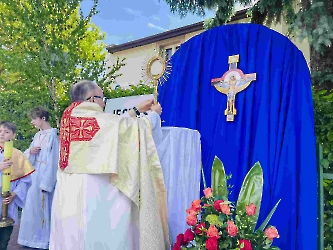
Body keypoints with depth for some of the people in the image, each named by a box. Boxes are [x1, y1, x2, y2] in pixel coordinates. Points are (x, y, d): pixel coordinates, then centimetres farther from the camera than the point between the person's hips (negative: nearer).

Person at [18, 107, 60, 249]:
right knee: (32, 204, 15)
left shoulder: (52, 135, -15)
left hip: (45, 175, -8)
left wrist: (46, 183, -19)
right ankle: (33, 237, 30)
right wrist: (30, 152, -8)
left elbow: (53, 160, -18)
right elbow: (27, 156, 17)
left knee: (42, 206, 1)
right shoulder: (38, 135, 10)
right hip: (34, 174, 8)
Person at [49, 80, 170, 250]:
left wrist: (137, 110, 23)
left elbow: (116, 123, 16)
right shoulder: (98, 119, -13)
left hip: (69, 191, 8)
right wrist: (154, 113, 16)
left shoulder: (71, 118, 9)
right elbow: (137, 127, -2)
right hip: (91, 190, -8)